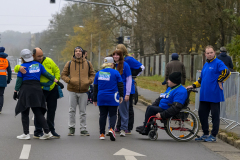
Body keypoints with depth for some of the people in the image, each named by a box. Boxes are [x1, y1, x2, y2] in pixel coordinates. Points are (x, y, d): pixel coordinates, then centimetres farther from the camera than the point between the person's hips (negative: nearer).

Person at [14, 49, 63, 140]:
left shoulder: (23, 66, -3)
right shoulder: (38, 65, 9)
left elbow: (19, 81, -4)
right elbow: (47, 74, 9)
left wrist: (15, 92, 1)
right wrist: (57, 81, 15)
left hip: (25, 89, -4)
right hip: (37, 89, 4)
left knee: (24, 113, 3)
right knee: (38, 113, 7)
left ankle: (26, 134, 1)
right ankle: (47, 132, -2)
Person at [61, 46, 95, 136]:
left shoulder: (88, 64, 6)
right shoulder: (69, 64, 3)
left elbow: (92, 74, 14)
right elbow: (63, 75, 7)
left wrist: (89, 81, -5)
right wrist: (69, 80, -11)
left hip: (83, 91, 1)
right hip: (72, 90, -1)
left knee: (83, 111, 5)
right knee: (72, 110, 4)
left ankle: (83, 129, 10)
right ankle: (71, 128, 13)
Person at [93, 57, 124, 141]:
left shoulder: (98, 73, 8)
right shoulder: (115, 73, -2)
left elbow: (95, 87, 13)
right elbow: (120, 85, 0)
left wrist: (95, 99, 21)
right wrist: (121, 96, 12)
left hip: (101, 98, 3)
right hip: (112, 99, -3)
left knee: (102, 115, 10)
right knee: (113, 115, 3)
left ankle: (102, 134, 9)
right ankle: (111, 128, -22)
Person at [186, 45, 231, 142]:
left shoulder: (218, 63, -7)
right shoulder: (205, 65, 17)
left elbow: (227, 72, -21)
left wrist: (219, 81, -13)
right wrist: (193, 86, 15)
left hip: (214, 95, -8)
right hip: (204, 95, 8)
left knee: (215, 115, 0)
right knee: (202, 113, 10)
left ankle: (213, 135, 7)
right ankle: (205, 134, 21)